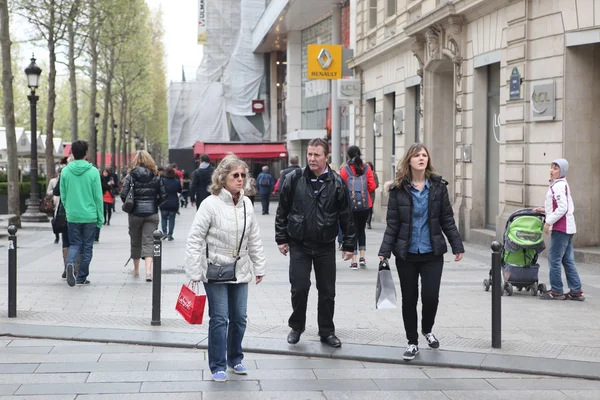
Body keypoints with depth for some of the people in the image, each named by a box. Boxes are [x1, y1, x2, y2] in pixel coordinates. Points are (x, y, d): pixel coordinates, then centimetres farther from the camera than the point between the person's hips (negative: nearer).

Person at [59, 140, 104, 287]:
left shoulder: (65, 171, -1)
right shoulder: (93, 171, -8)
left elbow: (63, 196, 5)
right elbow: (98, 197, -5)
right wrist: (100, 218, 2)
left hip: (72, 216, 2)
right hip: (90, 216, -2)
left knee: (74, 244, 11)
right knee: (87, 247, 10)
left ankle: (70, 263, -20)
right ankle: (81, 277, 13)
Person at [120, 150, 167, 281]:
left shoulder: (131, 176, -5)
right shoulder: (156, 176, 1)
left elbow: (123, 195, -10)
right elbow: (163, 196, -1)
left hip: (135, 213, -1)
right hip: (152, 213, 1)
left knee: (135, 241, 15)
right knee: (149, 241, -1)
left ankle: (136, 270, 28)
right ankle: (148, 270, -18)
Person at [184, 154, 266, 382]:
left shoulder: (247, 204, 2)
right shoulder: (211, 204, -15)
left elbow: (254, 239, 11)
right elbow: (195, 239, -13)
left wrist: (259, 266, 13)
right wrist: (194, 272, -14)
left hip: (240, 270, 5)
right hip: (215, 269, -5)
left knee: (239, 318, 10)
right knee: (219, 319, -3)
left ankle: (235, 359, 28)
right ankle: (218, 366, 8)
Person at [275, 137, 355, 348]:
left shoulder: (336, 183, -3)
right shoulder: (294, 179, -3)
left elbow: (346, 216, 1)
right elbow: (282, 211, 3)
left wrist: (348, 245, 1)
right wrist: (281, 238, 1)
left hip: (325, 246, 1)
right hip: (299, 244, -1)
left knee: (327, 291, 7)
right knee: (299, 288, -2)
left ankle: (327, 331, 21)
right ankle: (296, 327, 19)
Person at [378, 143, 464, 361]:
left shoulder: (438, 186, 0)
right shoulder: (398, 189, -3)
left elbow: (447, 219, 4)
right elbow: (392, 224, -2)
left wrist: (457, 246, 1)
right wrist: (385, 252, -7)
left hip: (432, 253, 0)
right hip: (406, 254, 0)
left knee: (430, 296, -6)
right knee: (409, 299, 6)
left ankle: (427, 330, 25)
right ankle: (412, 342, 23)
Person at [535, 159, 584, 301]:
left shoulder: (558, 186, -13)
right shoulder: (563, 185, 18)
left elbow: (562, 208, -21)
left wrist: (549, 222, -17)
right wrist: (545, 210, 20)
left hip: (560, 228, -10)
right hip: (568, 228, 10)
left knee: (554, 259, -4)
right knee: (568, 261, 11)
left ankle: (556, 291, 1)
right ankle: (576, 291, 13)